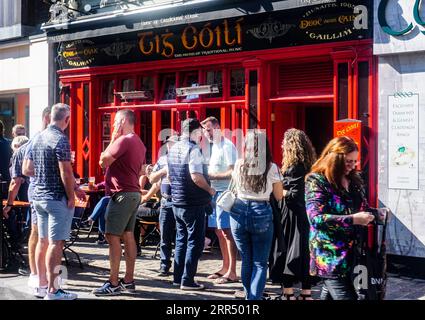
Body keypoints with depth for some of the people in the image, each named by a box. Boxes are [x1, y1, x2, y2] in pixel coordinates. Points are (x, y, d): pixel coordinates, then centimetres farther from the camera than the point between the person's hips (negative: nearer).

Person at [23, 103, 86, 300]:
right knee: (56, 243, -5)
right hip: (57, 198, -8)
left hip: (38, 196, 8)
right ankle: (52, 291, -3)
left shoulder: (38, 138, 10)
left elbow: (27, 170, 14)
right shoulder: (60, 139, -15)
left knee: (43, 241, 15)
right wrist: (72, 196, -10)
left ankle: (42, 283, 23)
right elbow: (66, 173, -20)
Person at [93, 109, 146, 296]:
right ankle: (129, 280, 15)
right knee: (128, 236, 11)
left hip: (122, 195, -10)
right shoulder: (138, 143, 15)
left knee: (112, 237, -7)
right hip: (134, 193, 10)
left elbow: (103, 162, -12)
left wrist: (113, 139, -6)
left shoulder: (123, 140, -15)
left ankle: (113, 284, -6)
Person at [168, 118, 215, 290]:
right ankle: (187, 280, 1)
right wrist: (210, 190, -10)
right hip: (194, 204, -8)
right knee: (195, 242, 0)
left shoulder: (173, 149, 11)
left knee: (181, 240, 16)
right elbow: (196, 177, -24)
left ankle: (178, 277, 21)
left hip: (177, 202, 8)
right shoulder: (193, 149, -16)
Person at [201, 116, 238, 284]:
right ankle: (225, 267, 23)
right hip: (215, 193, 9)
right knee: (219, 231, 13)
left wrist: (212, 176, -19)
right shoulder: (213, 146, 17)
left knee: (227, 231, -7)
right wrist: (207, 174, 3)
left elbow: (233, 172, -19)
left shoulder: (227, 146, -11)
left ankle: (232, 272, -3)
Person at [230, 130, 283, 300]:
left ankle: (249, 296, 28)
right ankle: (255, 297, -5)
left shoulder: (239, 165, 1)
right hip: (262, 214, -3)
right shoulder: (271, 168, -6)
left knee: (246, 261, 17)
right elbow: (279, 196, 3)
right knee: (260, 264, 5)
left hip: (239, 213, 3)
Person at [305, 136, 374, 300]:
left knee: (329, 295, 15)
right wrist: (353, 219, -26)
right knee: (345, 295, -10)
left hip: (353, 254, 7)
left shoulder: (353, 180, 11)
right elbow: (316, 218, -20)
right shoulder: (316, 181, -9)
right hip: (330, 257, -7)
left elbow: (362, 207, 24)